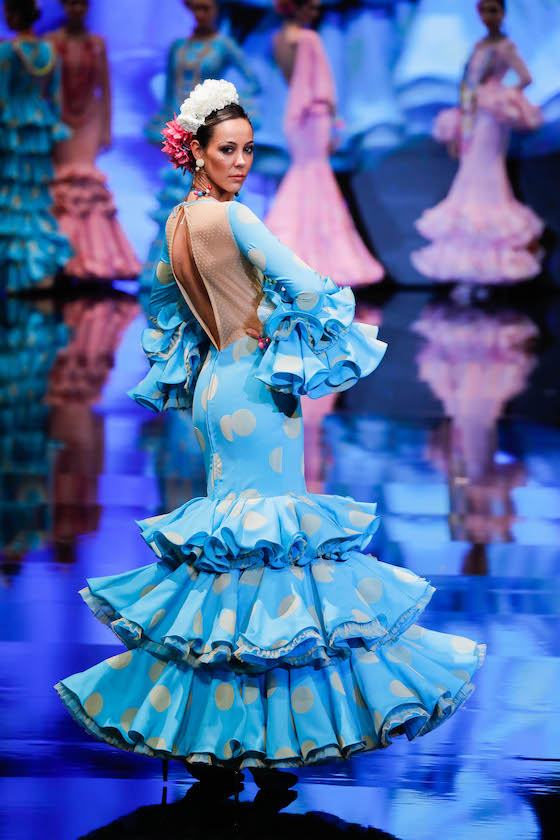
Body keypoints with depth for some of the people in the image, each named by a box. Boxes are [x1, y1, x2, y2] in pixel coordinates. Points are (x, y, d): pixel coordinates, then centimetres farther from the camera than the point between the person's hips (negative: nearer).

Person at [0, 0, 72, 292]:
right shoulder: (50, 51, 6)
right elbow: (55, 98, 10)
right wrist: (52, 133, 17)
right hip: (40, 132, 6)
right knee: (37, 201, 13)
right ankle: (46, 266, 8)